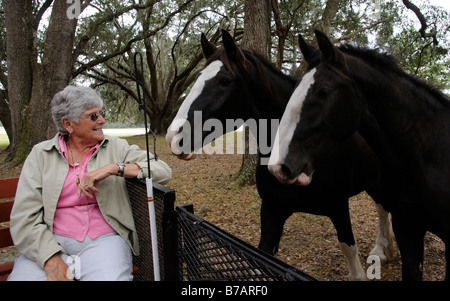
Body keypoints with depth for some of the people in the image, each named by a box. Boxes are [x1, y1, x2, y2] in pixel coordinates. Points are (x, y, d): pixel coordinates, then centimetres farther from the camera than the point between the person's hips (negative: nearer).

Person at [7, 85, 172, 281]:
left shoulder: (117, 147, 8)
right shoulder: (41, 154, 8)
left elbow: (164, 172, -3)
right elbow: (24, 217, 0)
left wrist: (113, 168, -15)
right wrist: (52, 261, -15)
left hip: (104, 239, 0)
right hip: (52, 241, 0)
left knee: (109, 276, -29)